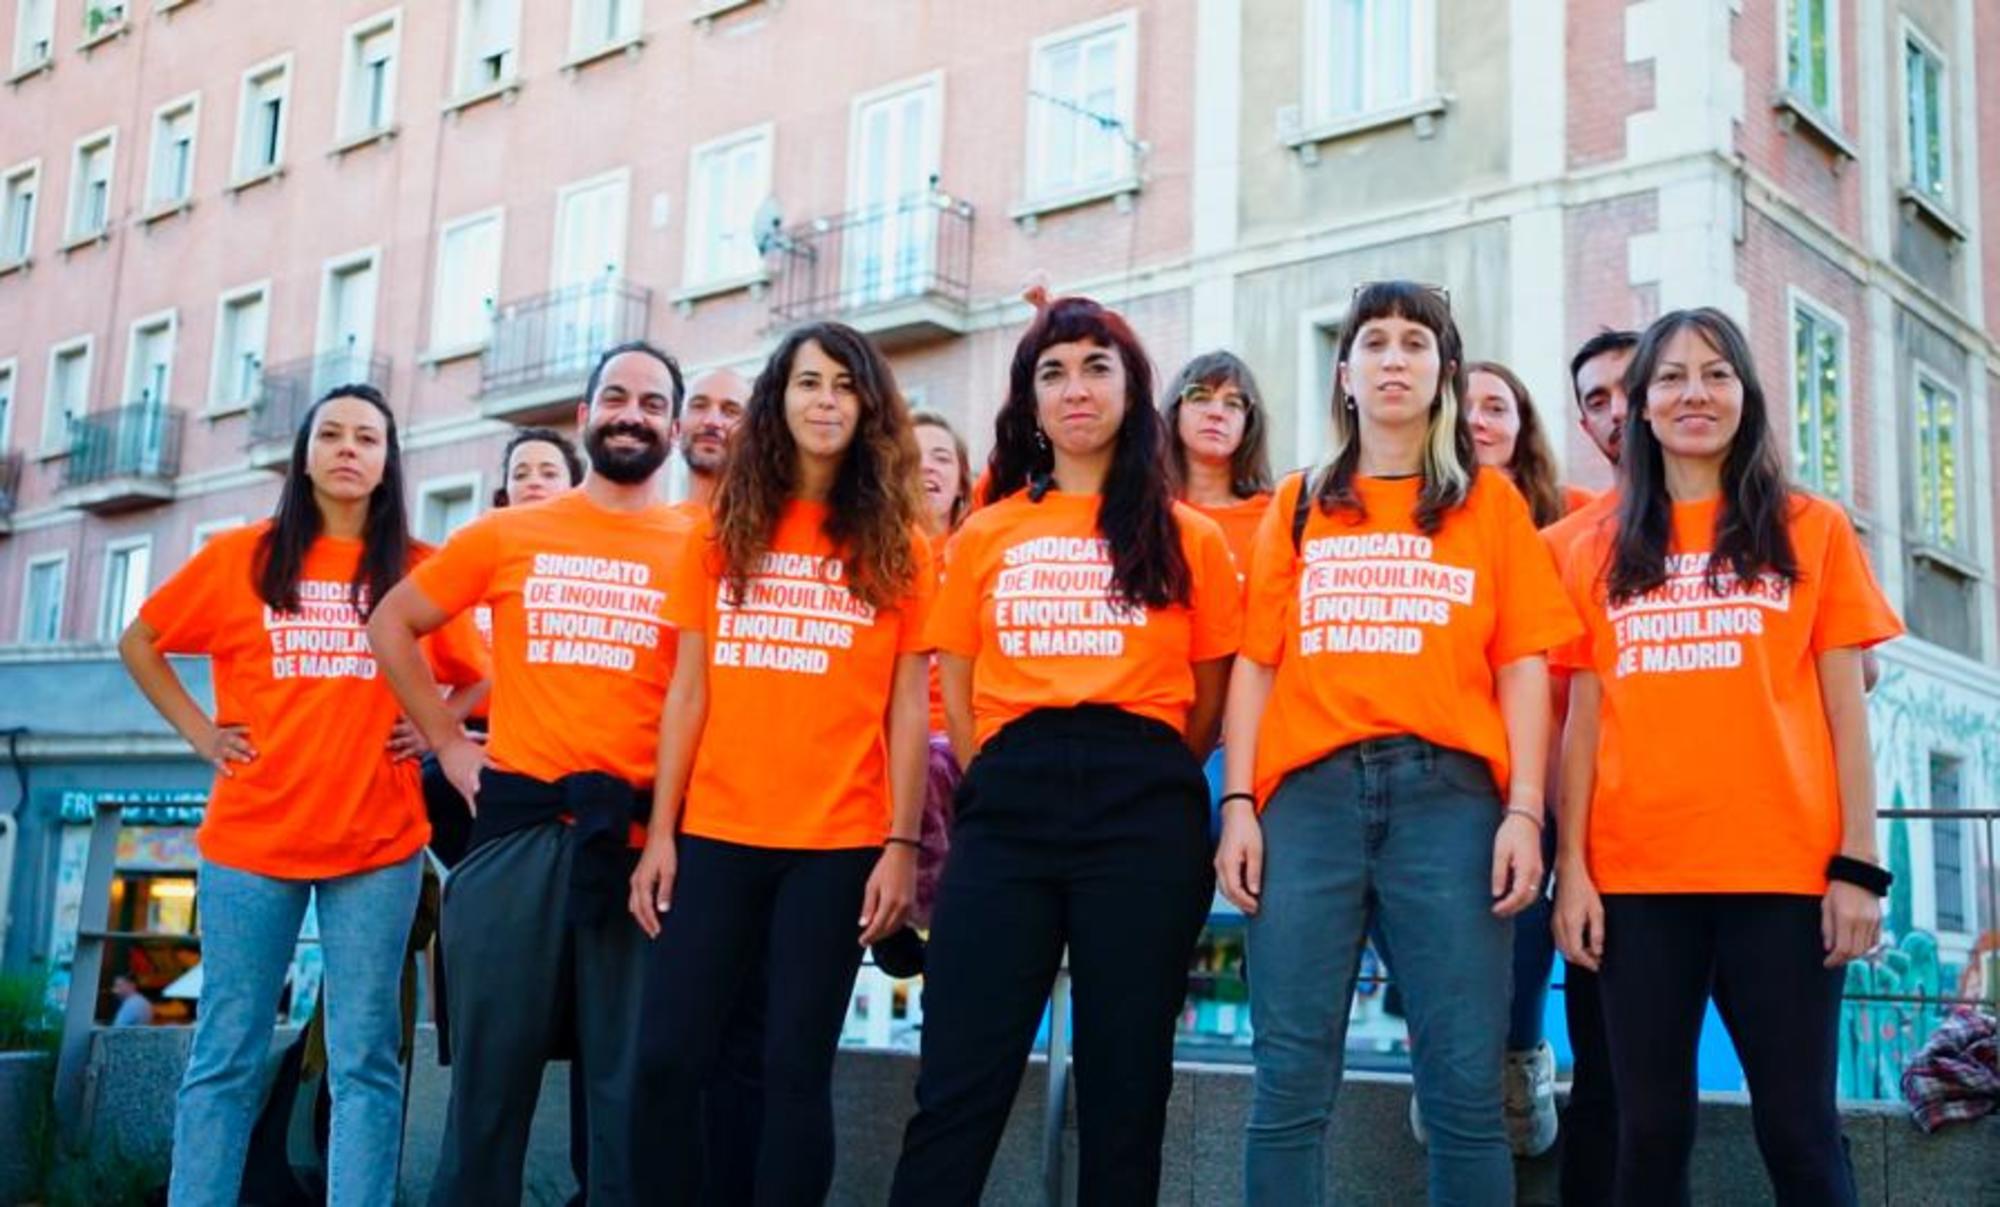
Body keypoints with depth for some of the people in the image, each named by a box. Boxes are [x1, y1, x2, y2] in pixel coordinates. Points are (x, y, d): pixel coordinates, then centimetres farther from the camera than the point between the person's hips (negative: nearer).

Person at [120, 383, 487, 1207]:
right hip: (251, 837, 0)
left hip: (378, 844, 0)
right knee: (227, 1056, 3)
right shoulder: (240, 556, 6)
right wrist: (200, 732, 4)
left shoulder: (420, 570, 6)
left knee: (365, 1060, 1)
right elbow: (140, 643, 14)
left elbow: (481, 673, 16)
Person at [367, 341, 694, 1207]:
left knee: (630, 1085, 4)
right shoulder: (506, 535, 9)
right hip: (517, 831, 1)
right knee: (492, 1072, 7)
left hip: (643, 840, -1)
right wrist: (449, 746, 9)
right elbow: (392, 624, 17)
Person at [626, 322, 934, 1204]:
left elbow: (907, 710, 3)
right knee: (667, 1059, -1)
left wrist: (901, 843, -5)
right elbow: (689, 694, 8)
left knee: (795, 1068, 1)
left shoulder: (898, 547, 5)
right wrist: (660, 832, 3)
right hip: (715, 834, 2)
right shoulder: (722, 534, 10)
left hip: (838, 844, -2)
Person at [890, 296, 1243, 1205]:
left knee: (1124, 1082, 4)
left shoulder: (1187, 539, 8)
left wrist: (1139, 784, 11)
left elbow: (1209, 705, 11)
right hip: (1006, 807, 1)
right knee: (958, 1081, -3)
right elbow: (957, 695, 13)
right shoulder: (985, 534, 13)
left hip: (1141, 812, -1)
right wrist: (1004, 788, 6)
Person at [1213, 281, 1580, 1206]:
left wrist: (1524, 811, -4)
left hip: (1449, 793, -1)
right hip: (1309, 792, 1)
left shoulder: (1490, 501, 14)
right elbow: (1254, 664, 11)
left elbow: (1521, 665, 7)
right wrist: (1238, 805, 0)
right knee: (1290, 1082, -2)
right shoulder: (1298, 505, 17)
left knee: (1464, 1086, -3)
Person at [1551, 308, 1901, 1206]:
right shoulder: (1599, 553, 11)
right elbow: (1584, 721, 9)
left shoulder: (1813, 531, 8)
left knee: (1797, 1127, 1)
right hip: (1636, 874, 2)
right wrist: (1572, 868, 0)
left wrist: (1859, 864, -3)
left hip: (1784, 868, -1)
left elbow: (1845, 710, 5)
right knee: (1649, 1128, 6)